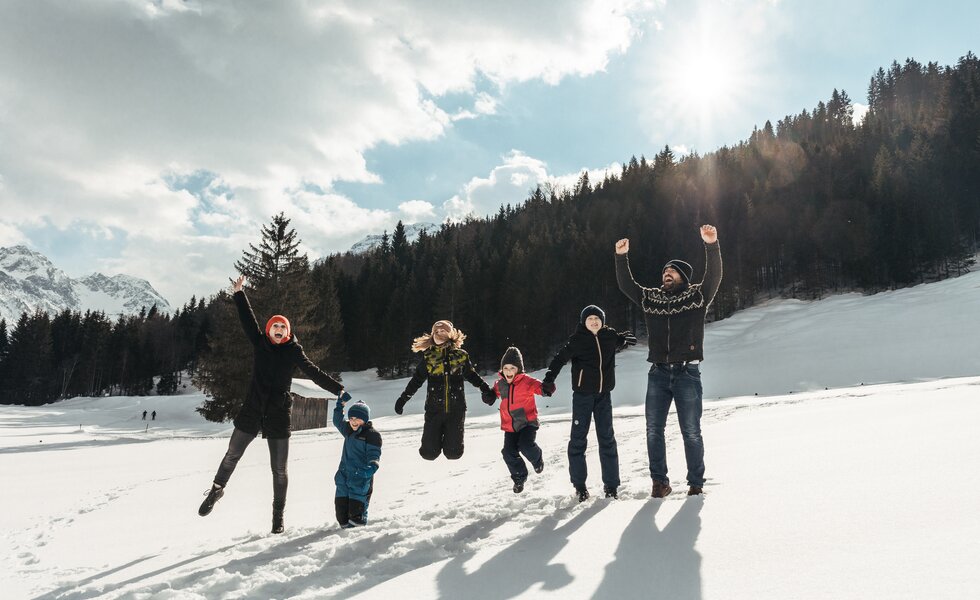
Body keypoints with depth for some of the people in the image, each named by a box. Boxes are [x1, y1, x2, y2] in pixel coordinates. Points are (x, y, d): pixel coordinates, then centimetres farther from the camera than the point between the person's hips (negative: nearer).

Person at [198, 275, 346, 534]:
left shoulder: (293, 351, 0)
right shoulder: (259, 344, 5)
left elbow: (314, 373, -2)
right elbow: (247, 319, 3)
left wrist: (337, 389, -9)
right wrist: (239, 293, -1)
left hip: (278, 415, -1)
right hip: (251, 410, 1)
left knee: (279, 469, 5)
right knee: (232, 455, 14)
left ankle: (278, 515, 21)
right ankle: (217, 489, 42)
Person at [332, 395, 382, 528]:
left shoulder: (372, 434, -8)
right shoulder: (349, 430, 14)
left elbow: (373, 456, -12)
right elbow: (338, 421, 31)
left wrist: (372, 467, -31)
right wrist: (341, 404, 23)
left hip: (361, 479, -7)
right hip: (344, 476, 7)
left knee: (356, 512, -7)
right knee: (341, 507, 7)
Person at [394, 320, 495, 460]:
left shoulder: (460, 355, 4)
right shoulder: (428, 356, 3)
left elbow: (472, 375, 14)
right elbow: (416, 380, 7)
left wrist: (486, 390, 4)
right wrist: (402, 399, 3)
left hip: (456, 409, 0)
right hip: (434, 409, 0)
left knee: (453, 453, -3)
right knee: (429, 453, -5)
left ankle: (449, 438, 32)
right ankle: (436, 437, 30)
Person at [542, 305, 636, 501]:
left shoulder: (609, 336, 4)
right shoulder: (577, 339, -8)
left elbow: (620, 341, 29)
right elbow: (560, 358, -16)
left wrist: (626, 338, 10)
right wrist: (549, 379, -27)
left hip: (604, 394, 3)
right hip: (583, 395, -3)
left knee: (607, 437, 6)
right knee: (578, 438, 1)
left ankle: (611, 484, 14)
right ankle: (579, 485, 11)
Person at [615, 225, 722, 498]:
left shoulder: (697, 296, 2)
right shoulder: (650, 298, 12)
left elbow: (714, 277, -12)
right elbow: (626, 285, 10)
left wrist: (711, 245, -26)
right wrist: (621, 257, -3)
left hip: (687, 373, -3)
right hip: (658, 373, 4)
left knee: (691, 431, 2)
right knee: (654, 430, 4)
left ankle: (696, 483, 16)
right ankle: (659, 482, 15)